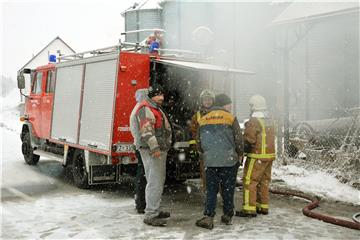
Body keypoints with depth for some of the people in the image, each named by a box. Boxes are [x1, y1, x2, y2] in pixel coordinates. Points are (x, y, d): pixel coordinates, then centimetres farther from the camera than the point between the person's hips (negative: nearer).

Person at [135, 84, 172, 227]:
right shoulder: (146, 109, -13)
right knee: (155, 183, -11)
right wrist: (154, 148, -29)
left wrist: (165, 147, 26)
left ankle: (154, 211, 28)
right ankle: (150, 216, -8)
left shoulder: (157, 109, 21)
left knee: (159, 182, 17)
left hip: (160, 151, 11)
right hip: (152, 152, -11)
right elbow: (147, 130, -24)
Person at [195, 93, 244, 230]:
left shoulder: (203, 120, 6)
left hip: (210, 161, 2)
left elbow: (199, 142, 11)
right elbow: (238, 139, -6)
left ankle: (208, 218, -2)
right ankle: (228, 216, 21)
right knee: (228, 190, 11)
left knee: (211, 190, 7)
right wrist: (239, 155, 10)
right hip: (229, 161, -2)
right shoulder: (230, 118, -5)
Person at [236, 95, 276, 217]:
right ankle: (263, 207, 21)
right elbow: (270, 139, 14)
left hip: (257, 157, -8)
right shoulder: (270, 121, 13)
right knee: (264, 181, 15)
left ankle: (249, 209, -5)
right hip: (269, 155, 9)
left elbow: (248, 140, -15)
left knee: (249, 181, -4)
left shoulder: (253, 122, -14)